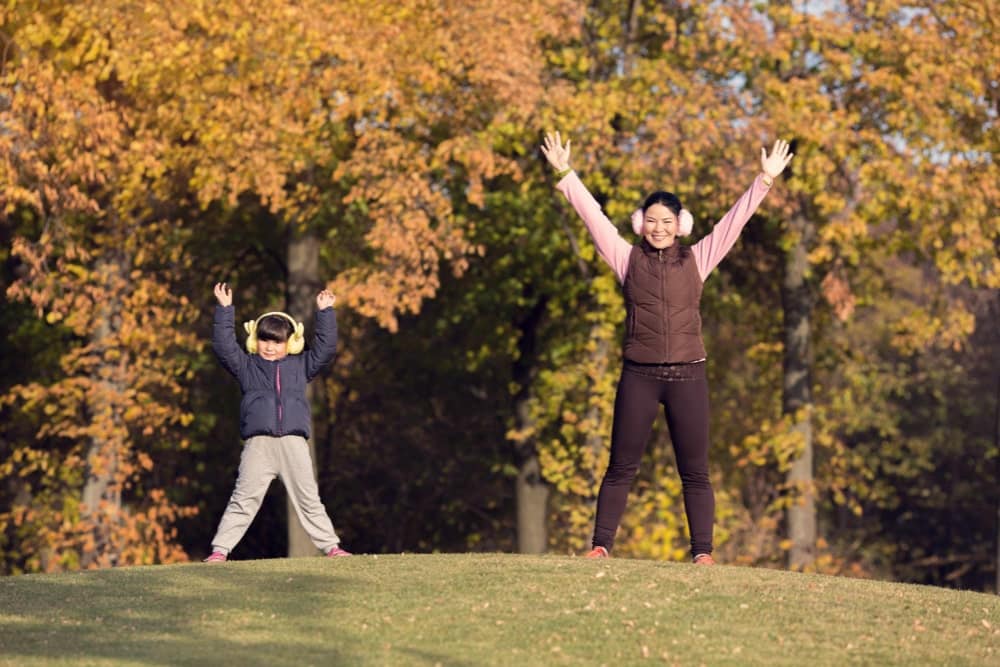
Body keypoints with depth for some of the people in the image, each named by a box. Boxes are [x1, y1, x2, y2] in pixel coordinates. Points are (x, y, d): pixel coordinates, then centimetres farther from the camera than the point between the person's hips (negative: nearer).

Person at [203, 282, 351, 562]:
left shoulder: (300, 365, 17)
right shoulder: (247, 366, 13)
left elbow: (326, 347, 15)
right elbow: (224, 346, 4)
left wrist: (325, 312, 11)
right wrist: (225, 310, -1)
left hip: (294, 442, 2)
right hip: (258, 443, -2)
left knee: (309, 499, 6)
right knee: (244, 499, -6)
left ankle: (330, 546, 10)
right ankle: (220, 549, -7)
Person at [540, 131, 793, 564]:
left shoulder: (697, 260, 8)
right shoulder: (628, 260, 7)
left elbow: (734, 220, 5)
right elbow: (592, 214, 4)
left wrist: (765, 180, 0)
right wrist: (564, 175, 1)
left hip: (687, 376, 0)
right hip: (639, 376, 0)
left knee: (695, 471, 2)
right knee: (621, 467, 2)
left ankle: (702, 552, 2)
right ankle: (600, 545, 2)